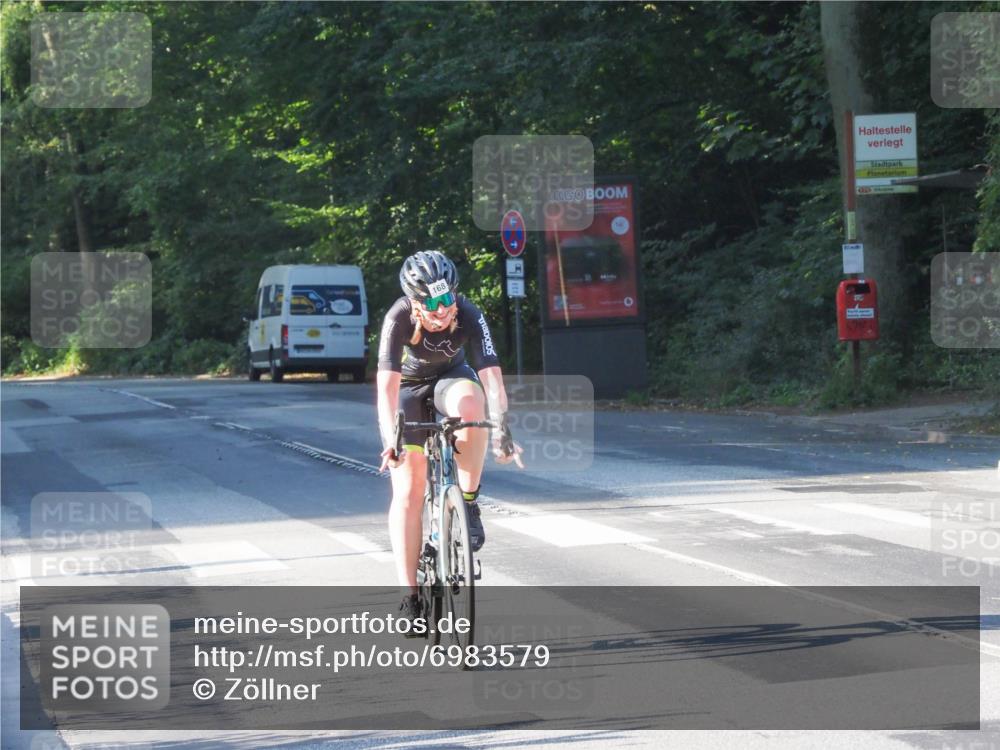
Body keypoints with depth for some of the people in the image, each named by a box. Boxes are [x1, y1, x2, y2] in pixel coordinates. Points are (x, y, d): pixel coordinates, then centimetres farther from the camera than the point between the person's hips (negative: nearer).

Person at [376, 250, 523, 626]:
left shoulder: (469, 315, -30)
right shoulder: (398, 319, -32)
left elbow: (491, 375, -36)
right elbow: (388, 385, -38)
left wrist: (501, 430, -47)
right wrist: (392, 440, -50)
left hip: (450, 377, 1)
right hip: (408, 386, -1)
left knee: (470, 405, -38)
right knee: (409, 489, -11)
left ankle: (469, 504, -19)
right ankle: (410, 597, -5)